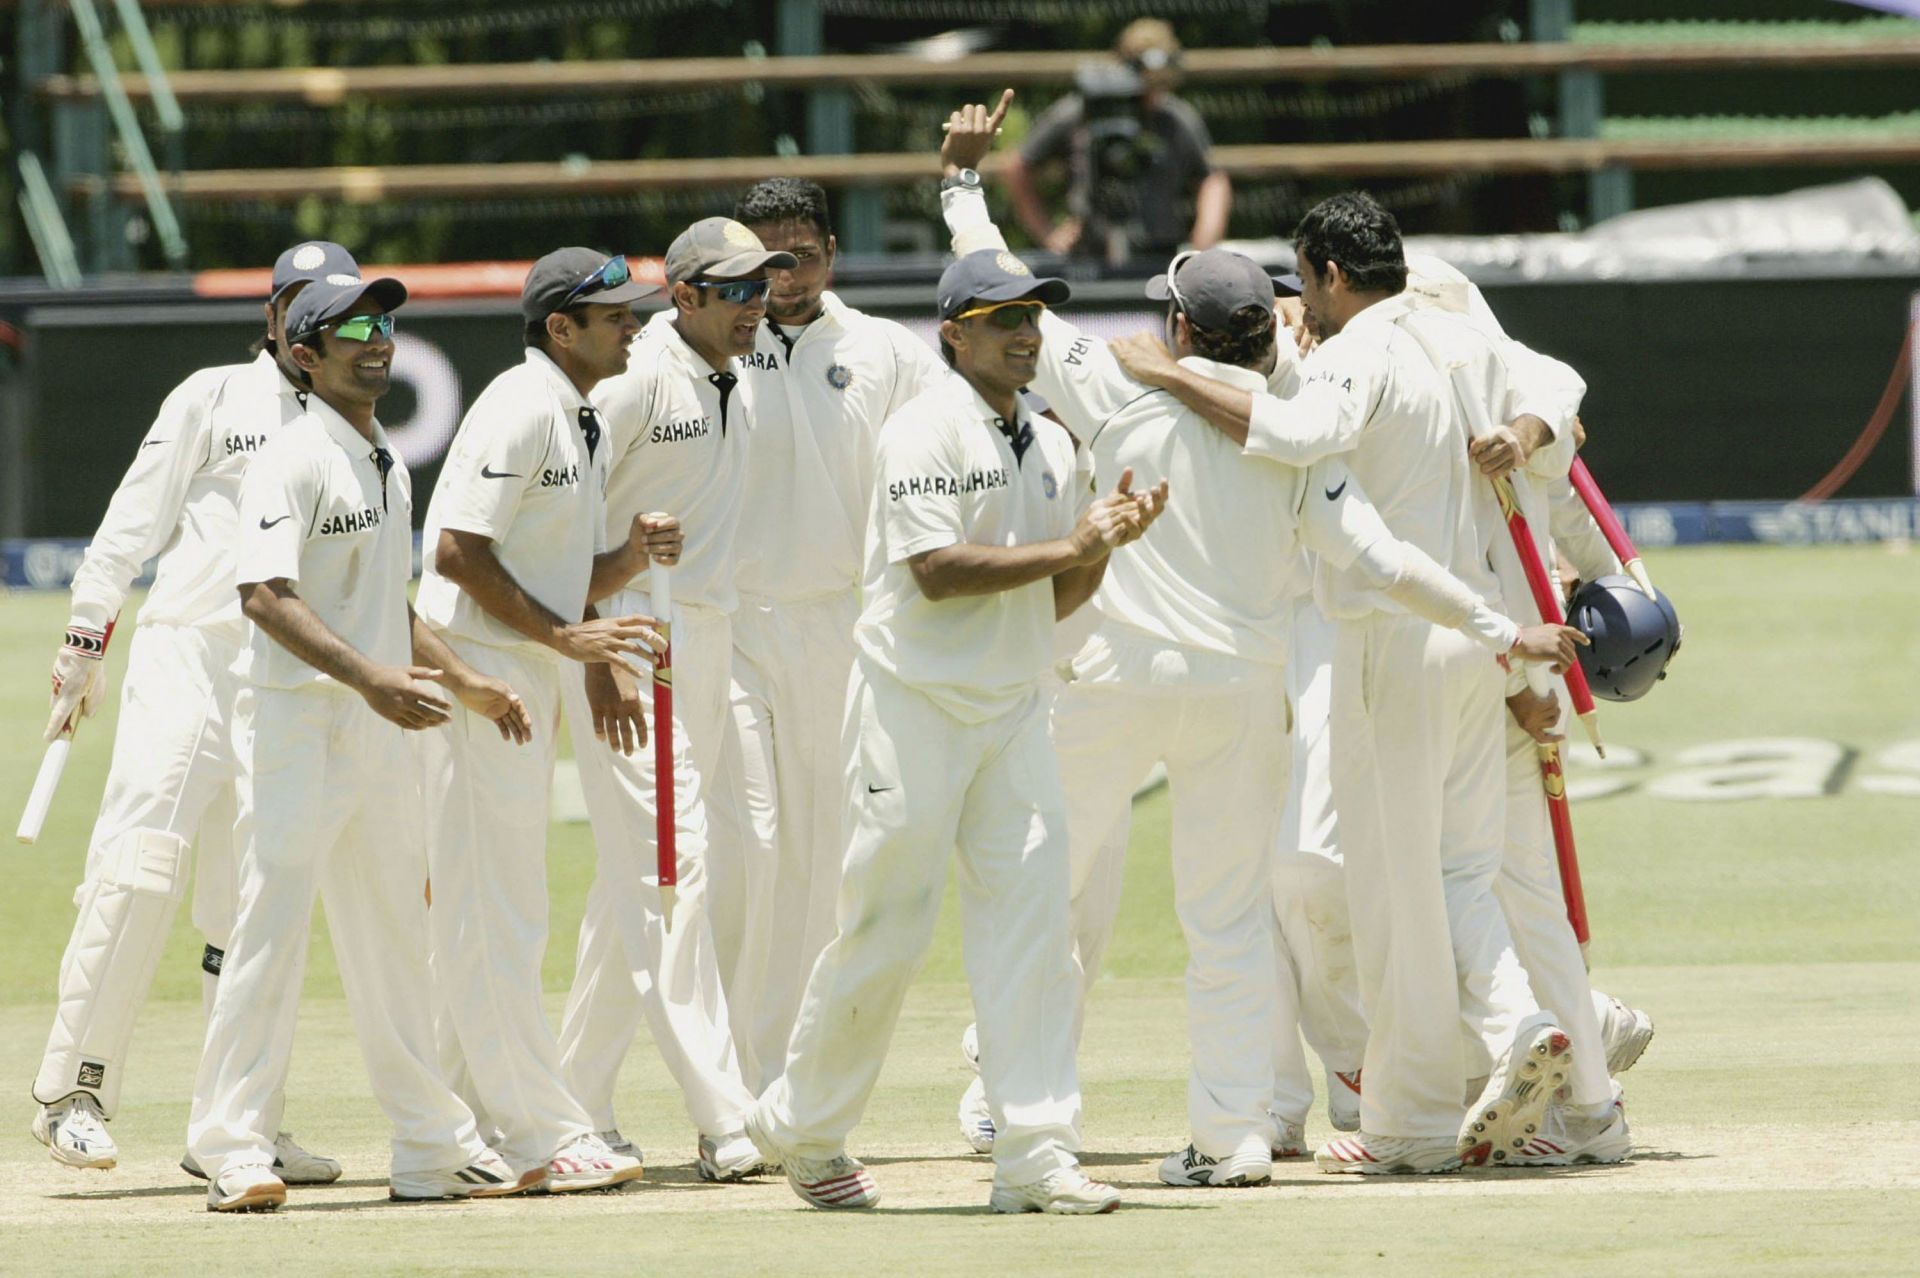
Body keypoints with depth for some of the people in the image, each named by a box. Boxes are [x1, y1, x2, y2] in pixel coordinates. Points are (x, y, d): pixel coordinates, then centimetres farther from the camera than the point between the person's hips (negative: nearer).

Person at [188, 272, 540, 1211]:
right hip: (297, 721, -9)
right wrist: (369, 676, -33)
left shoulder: (388, 468, 17)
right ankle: (232, 1152, -11)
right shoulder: (293, 461, -12)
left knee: (394, 938, 13)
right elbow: (265, 596, -24)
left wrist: (462, 680, 19)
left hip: (377, 730, 9)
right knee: (272, 929, -11)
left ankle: (431, 1148, 19)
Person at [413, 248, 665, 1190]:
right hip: (475, 671, -10)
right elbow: (459, 550, -21)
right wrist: (565, 636, -22)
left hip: (532, 680, 10)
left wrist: (634, 553, 0)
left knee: (504, 917, 13)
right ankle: (543, 1132, -5)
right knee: (491, 910, -6)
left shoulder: (585, 423, 17)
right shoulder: (522, 408, -13)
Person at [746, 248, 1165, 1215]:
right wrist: (1067, 548, -18)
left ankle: (1034, 1153, -4)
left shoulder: (1053, 448, 13)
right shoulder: (925, 432, -10)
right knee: (883, 927, -2)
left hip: (1013, 712, 7)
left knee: (1033, 924, -3)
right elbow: (938, 572, -20)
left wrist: (1106, 540, -2)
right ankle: (803, 1126, 15)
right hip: (916, 706, -7)